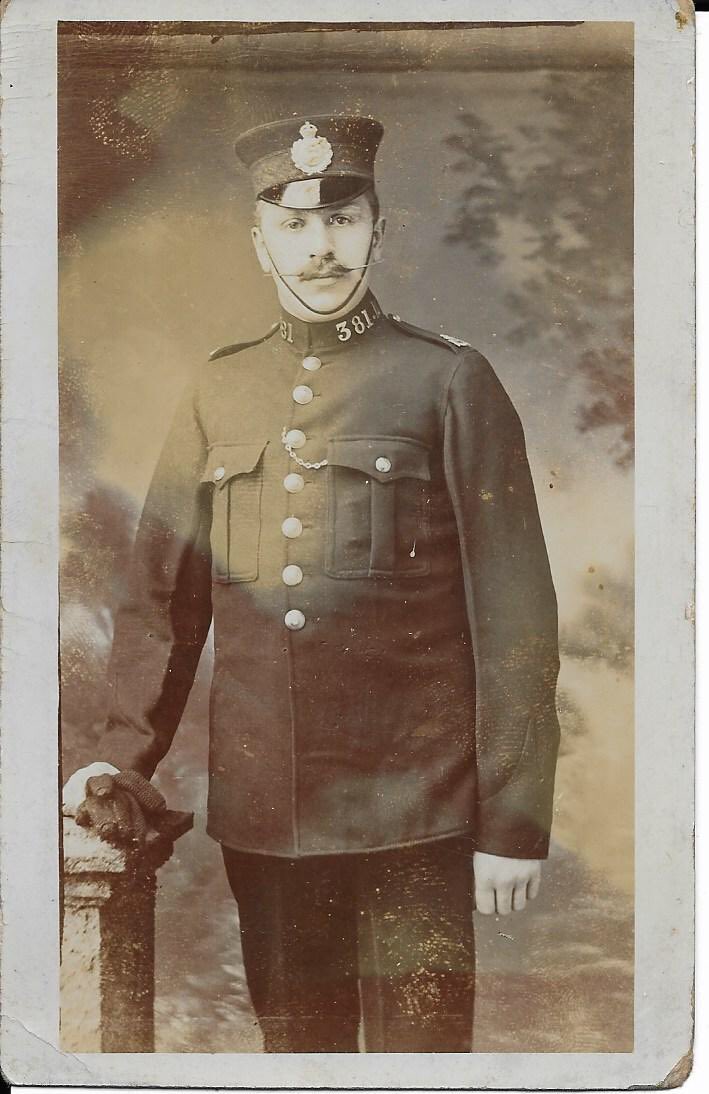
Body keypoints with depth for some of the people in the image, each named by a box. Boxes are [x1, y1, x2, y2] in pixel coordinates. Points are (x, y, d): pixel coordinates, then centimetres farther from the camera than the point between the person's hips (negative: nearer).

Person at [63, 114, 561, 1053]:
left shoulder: (449, 382, -3)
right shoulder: (219, 392, 8)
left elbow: (516, 616, -6)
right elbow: (163, 599, 11)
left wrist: (515, 824, -8)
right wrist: (124, 756, 0)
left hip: (414, 808, -3)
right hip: (260, 812, 4)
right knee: (295, 1047, 16)